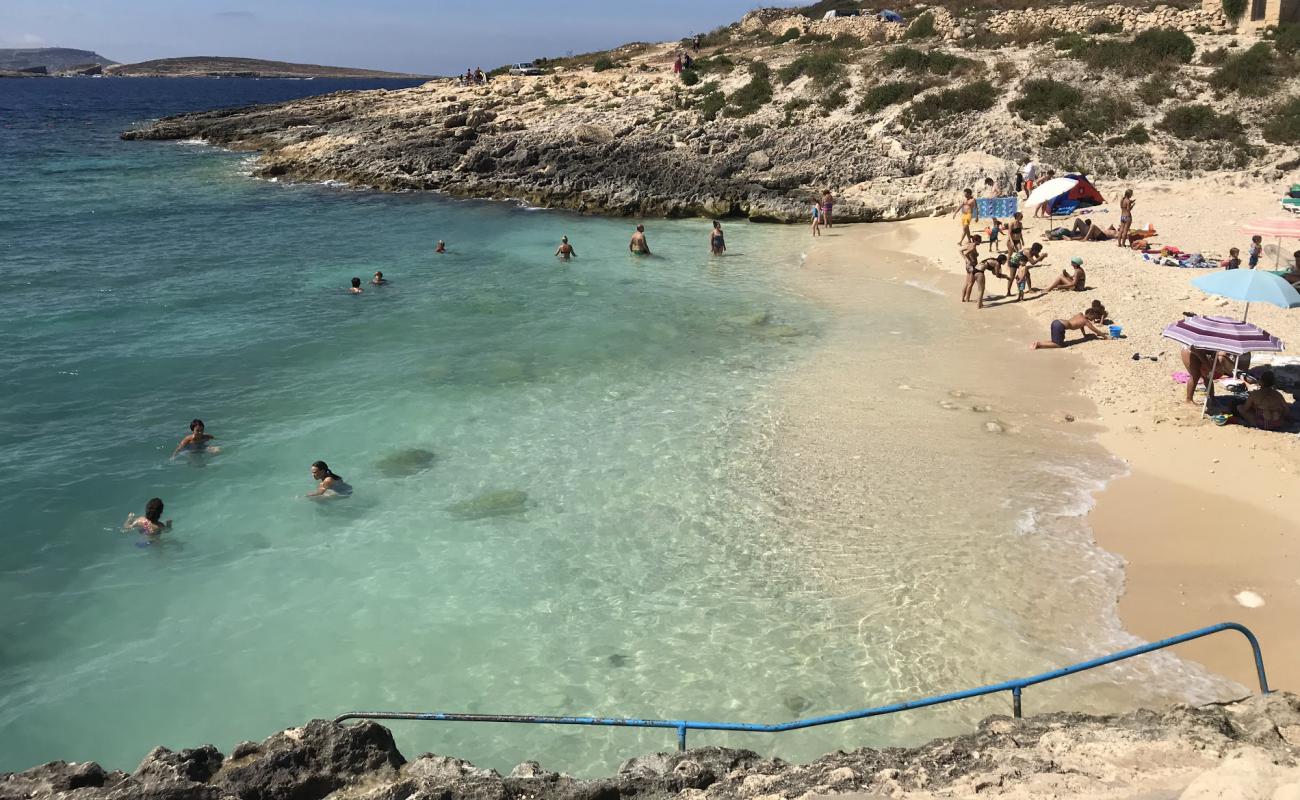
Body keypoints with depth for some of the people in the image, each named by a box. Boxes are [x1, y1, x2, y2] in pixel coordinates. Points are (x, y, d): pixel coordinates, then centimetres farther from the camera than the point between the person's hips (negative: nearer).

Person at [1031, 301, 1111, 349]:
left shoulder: (1080, 315, 24)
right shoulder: (1086, 321, 5)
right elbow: (1096, 331, 13)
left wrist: (1085, 335, 51)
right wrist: (1105, 336, 26)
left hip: (1056, 322, 8)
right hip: (1060, 326, -8)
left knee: (1057, 342, 19)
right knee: (1059, 345, -3)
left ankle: (1038, 343, 2)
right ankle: (1039, 344, -14)